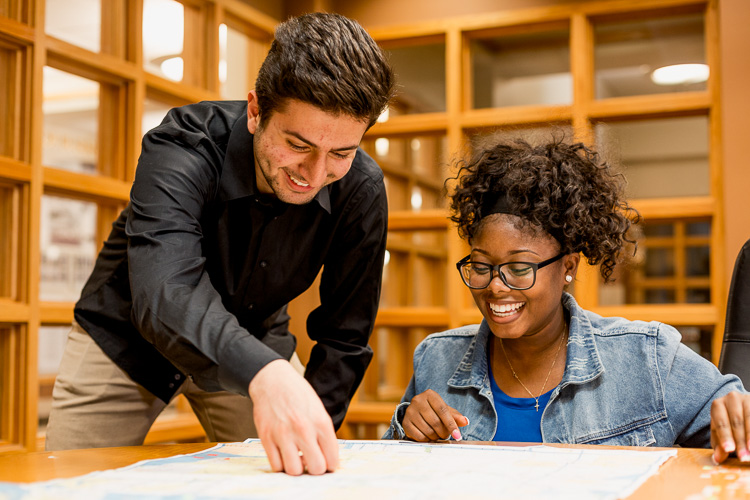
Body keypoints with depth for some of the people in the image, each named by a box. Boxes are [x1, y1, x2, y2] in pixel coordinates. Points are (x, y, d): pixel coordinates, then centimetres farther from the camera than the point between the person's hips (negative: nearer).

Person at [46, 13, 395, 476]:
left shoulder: (361, 190, -22)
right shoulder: (182, 146, -33)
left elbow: (344, 338, -13)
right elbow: (164, 293, -50)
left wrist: (311, 442, -24)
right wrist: (265, 374, -67)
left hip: (255, 339, 3)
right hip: (126, 337, -2)